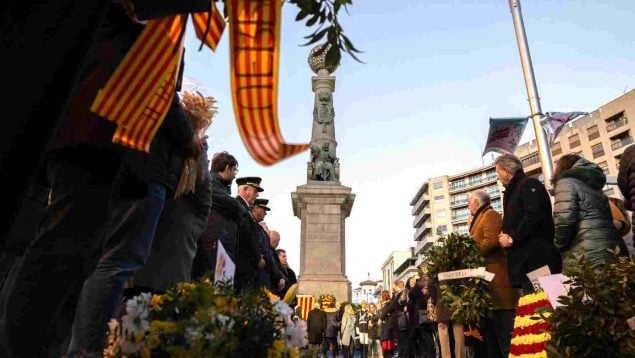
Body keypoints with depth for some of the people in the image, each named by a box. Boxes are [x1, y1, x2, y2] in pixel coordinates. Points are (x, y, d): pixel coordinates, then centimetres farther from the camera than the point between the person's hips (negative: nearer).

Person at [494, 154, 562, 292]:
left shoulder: (529, 185, -6)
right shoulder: (512, 191, 23)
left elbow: (534, 216, -20)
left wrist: (512, 238, -15)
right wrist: (505, 235, 7)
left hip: (538, 257, -9)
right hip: (523, 260, 9)